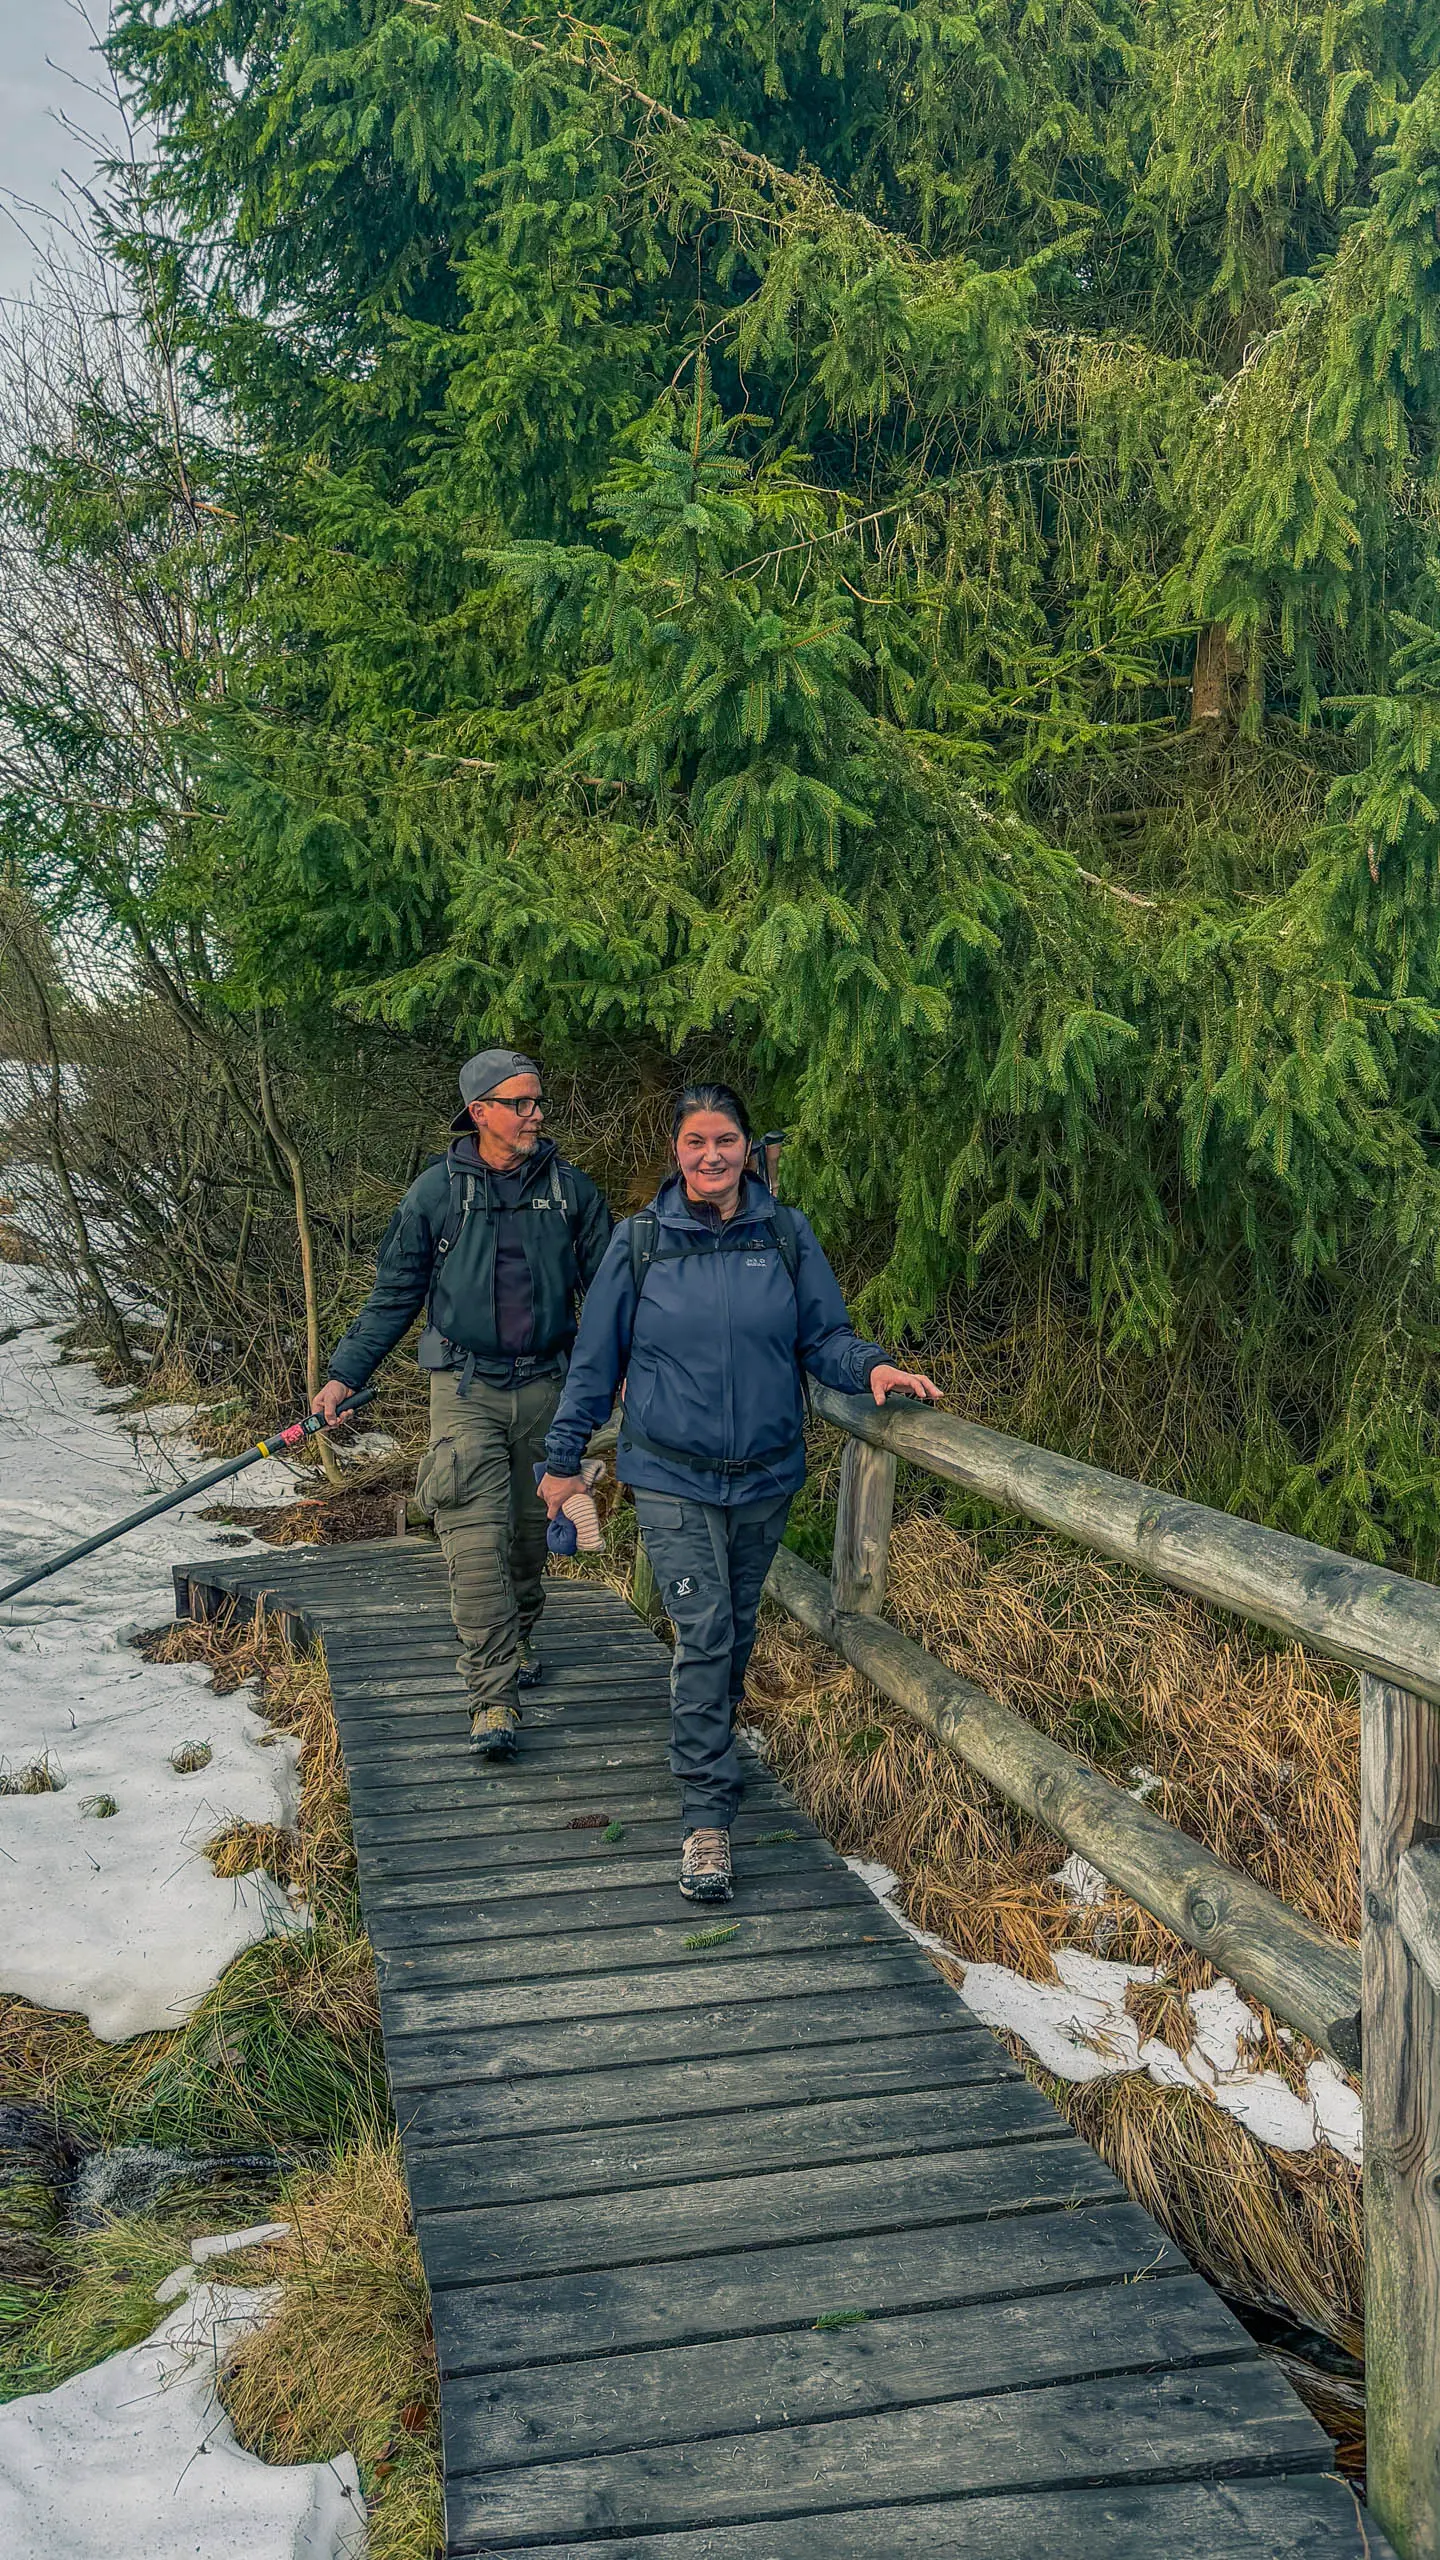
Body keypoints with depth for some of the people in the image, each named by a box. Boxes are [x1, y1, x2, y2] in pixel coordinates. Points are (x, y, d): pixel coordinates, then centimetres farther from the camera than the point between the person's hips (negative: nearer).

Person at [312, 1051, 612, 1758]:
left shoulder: (570, 1188, 3)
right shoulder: (436, 1191, -2)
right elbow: (393, 1295, 5)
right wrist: (344, 1374, 1)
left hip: (544, 1387, 2)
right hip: (465, 1387, -2)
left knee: (531, 1528, 13)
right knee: (477, 1537, -12)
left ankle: (515, 1640, 38)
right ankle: (493, 1695, -12)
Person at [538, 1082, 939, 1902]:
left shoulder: (787, 1234, -1)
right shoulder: (641, 1242, -3)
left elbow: (824, 1335, 2)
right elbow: (596, 1359, 3)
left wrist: (871, 1367, -20)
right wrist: (564, 1457, 7)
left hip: (766, 1474, 3)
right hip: (673, 1477, -2)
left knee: (738, 1628, 17)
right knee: (703, 1633, -11)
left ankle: (713, 1748, 42)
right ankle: (707, 1818, -7)